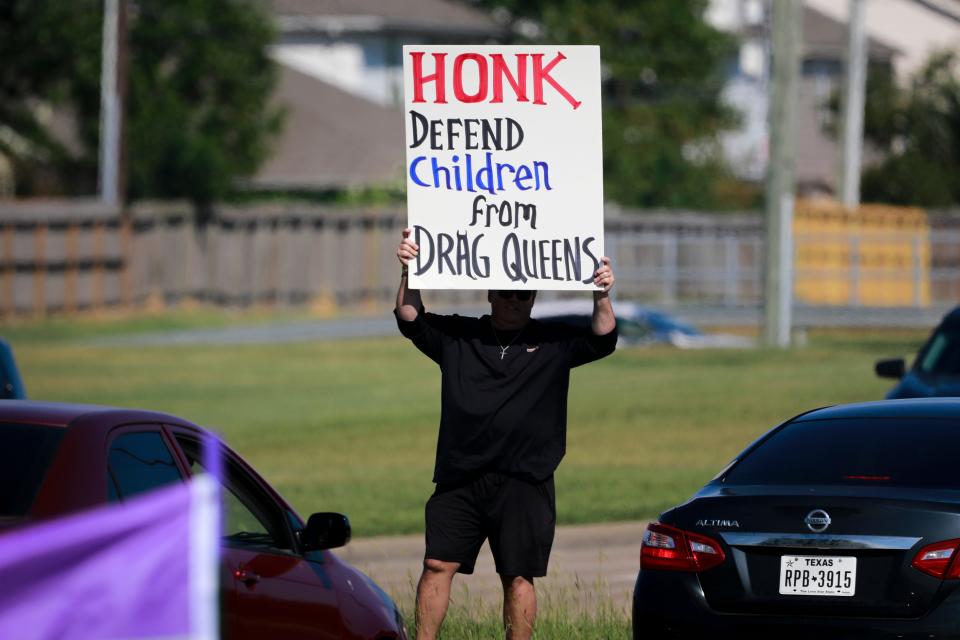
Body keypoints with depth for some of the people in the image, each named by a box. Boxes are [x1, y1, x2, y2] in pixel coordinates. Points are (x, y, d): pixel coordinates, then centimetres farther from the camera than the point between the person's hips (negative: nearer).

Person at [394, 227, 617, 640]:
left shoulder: (554, 343, 10)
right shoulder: (457, 336, 11)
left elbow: (601, 341, -2)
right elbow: (410, 320, 1)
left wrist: (602, 296, -19)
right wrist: (408, 275, -16)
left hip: (524, 482, -1)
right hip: (458, 478, 1)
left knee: (518, 576, 1)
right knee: (437, 565, -2)